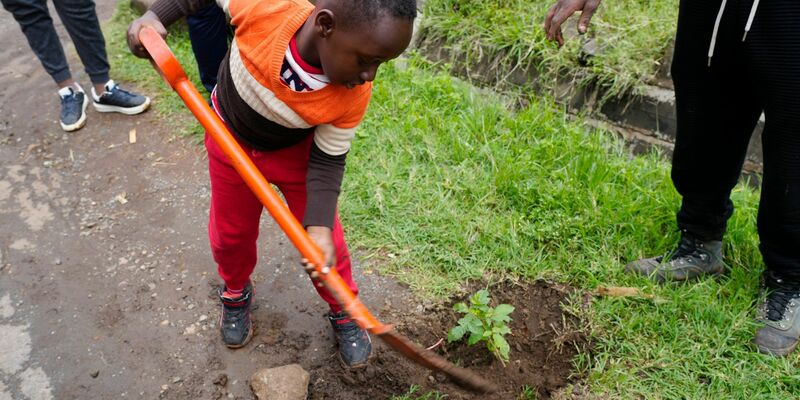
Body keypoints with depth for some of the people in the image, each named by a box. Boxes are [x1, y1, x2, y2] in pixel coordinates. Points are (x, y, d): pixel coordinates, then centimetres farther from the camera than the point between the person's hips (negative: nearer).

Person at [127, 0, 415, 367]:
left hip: (296, 151, 0)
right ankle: (236, 293, 49)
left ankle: (343, 313, 33)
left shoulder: (354, 96, -34)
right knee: (231, 234, 16)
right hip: (230, 141, 1)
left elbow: (327, 161, -21)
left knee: (324, 241, 4)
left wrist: (319, 227, -33)